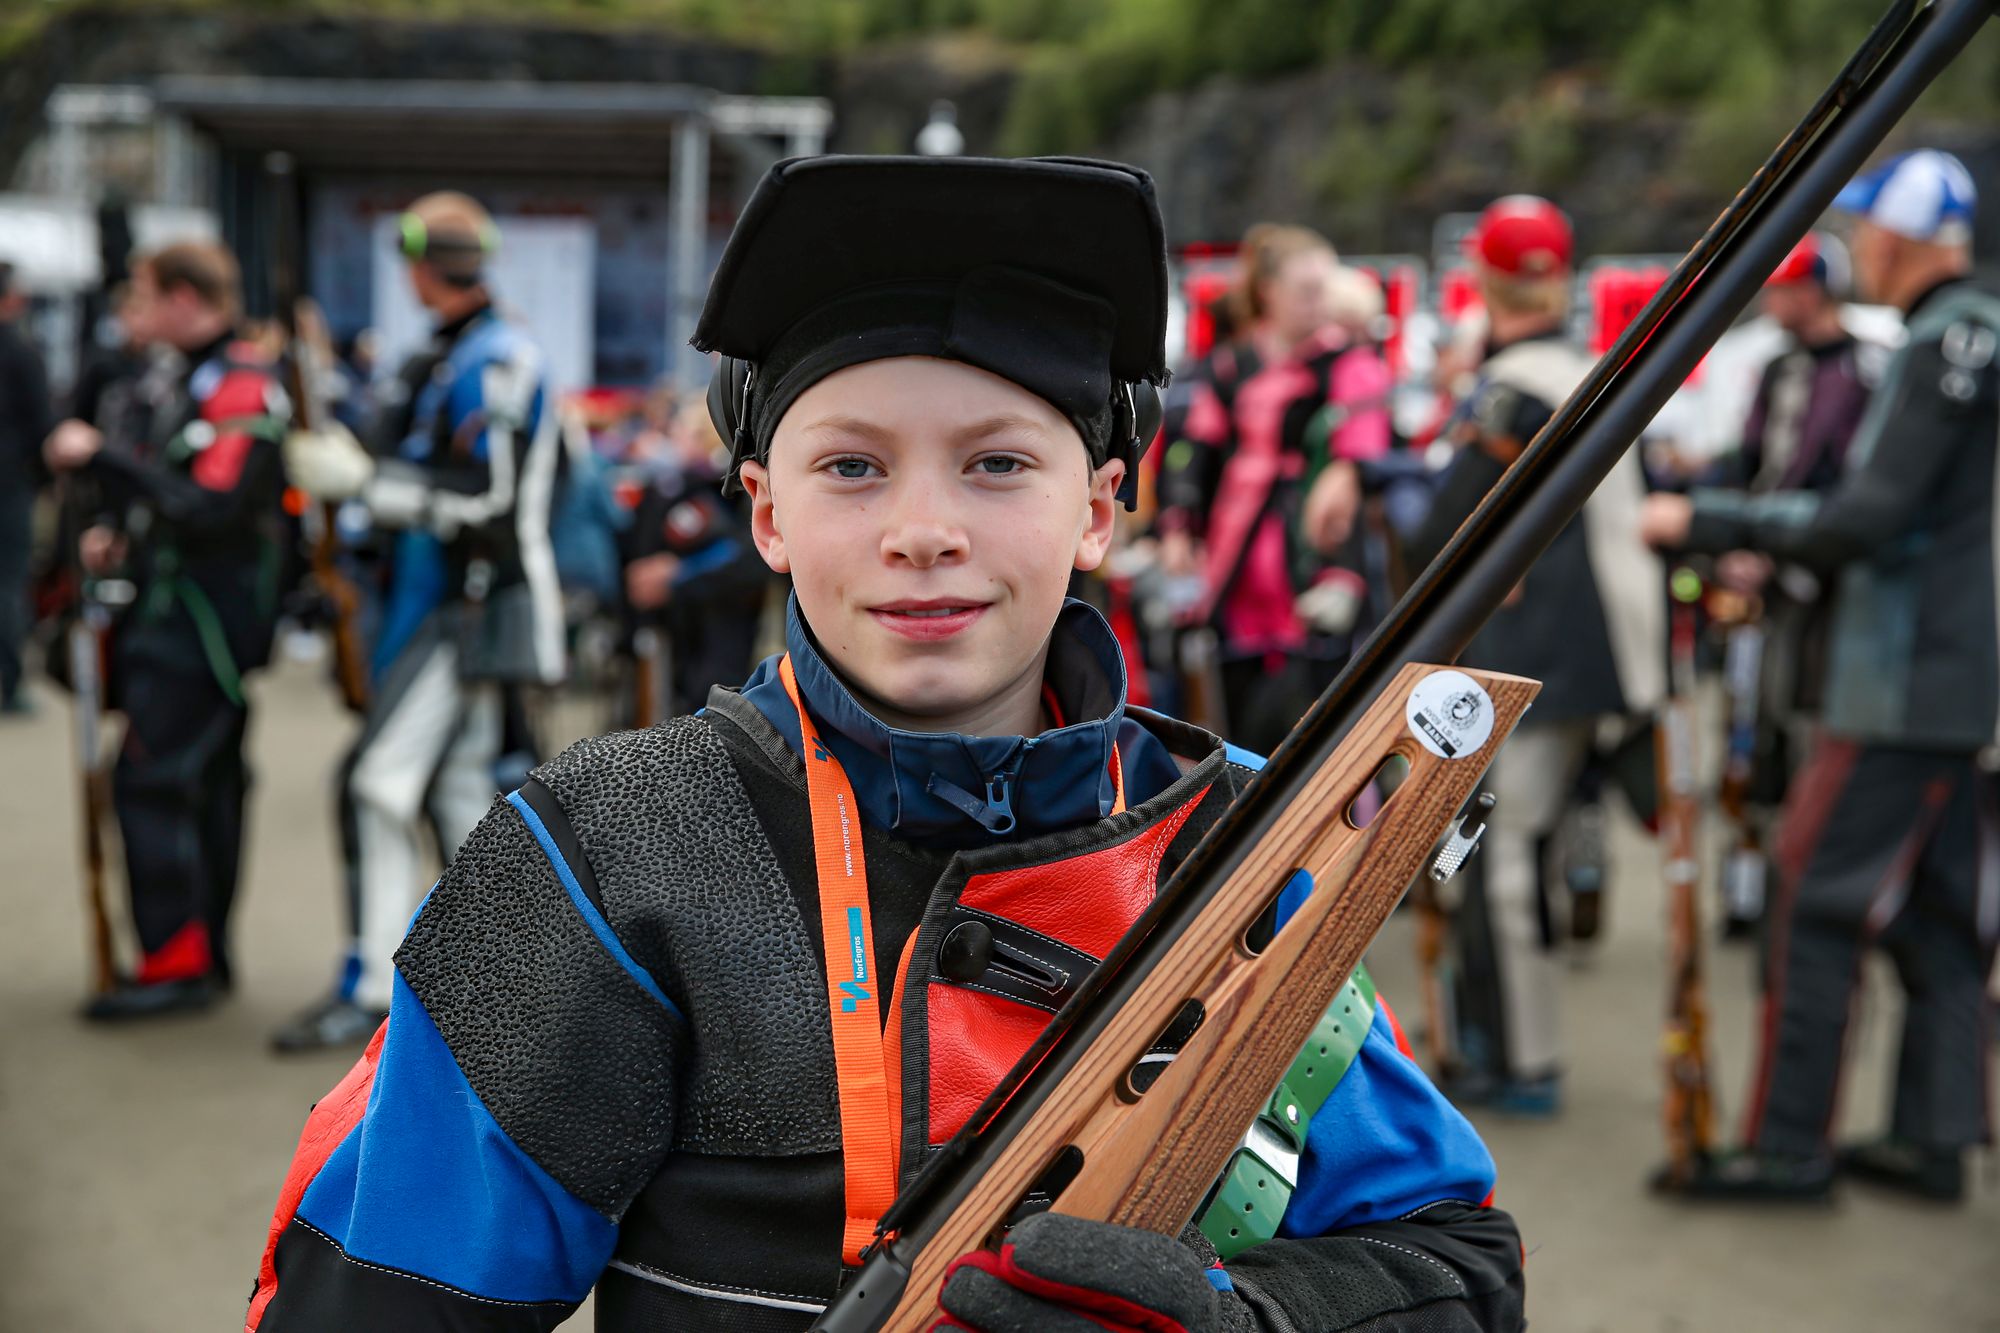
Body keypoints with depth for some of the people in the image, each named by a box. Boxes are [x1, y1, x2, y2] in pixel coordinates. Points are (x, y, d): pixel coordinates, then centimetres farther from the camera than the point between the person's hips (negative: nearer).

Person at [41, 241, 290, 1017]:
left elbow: (210, 508, -26)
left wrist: (102, 457, -23)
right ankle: (206, 958, 23)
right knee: (206, 785, 14)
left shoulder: (243, 390, -16)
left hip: (203, 622, -10)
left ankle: (176, 961, -6)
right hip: (170, 611, 10)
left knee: (151, 780, -11)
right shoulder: (173, 381, 14)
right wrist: (118, 535, 7)